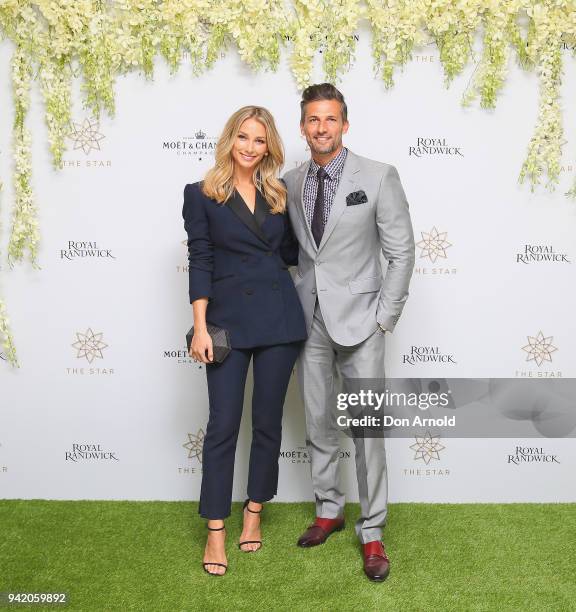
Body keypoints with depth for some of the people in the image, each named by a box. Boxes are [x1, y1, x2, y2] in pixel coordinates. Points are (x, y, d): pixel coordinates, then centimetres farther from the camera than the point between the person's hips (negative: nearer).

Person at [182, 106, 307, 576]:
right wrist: (200, 327, -10)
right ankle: (216, 531, 11)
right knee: (223, 424, -1)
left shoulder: (278, 194, 11)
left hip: (278, 320, 3)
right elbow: (199, 262, -4)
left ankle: (255, 512, 27)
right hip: (228, 321, -3)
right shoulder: (202, 195, 1)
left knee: (268, 420, 10)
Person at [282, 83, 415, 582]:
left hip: (359, 321, -4)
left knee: (368, 429, 0)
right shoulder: (290, 183, 6)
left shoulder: (379, 177, -6)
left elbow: (401, 252, -5)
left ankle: (372, 534, 14)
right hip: (309, 320, 4)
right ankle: (329, 510, 32)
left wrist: (385, 316, -8)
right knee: (318, 423, 13)